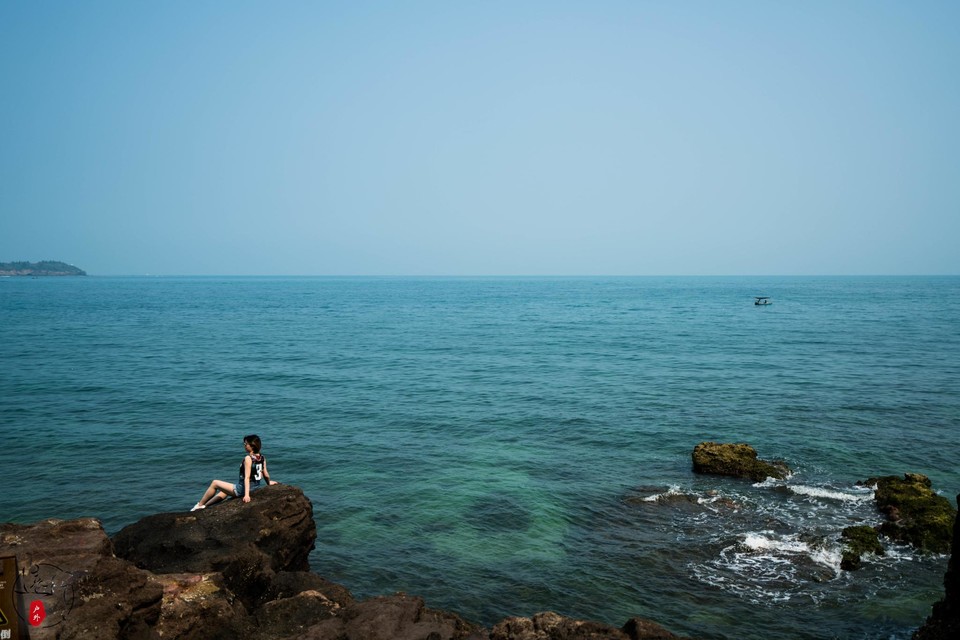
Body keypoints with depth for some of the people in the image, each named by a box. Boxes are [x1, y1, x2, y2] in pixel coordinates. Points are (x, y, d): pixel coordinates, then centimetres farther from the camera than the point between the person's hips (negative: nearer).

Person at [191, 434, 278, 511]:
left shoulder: (248, 458, -21)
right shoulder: (262, 457, -2)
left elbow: (247, 477, -26)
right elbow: (265, 474, 3)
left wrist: (246, 495, -29)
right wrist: (269, 482, 22)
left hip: (242, 489, -8)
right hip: (256, 488, 8)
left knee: (215, 483, 13)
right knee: (224, 492, 32)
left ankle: (200, 505, 29)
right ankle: (205, 505, 43)